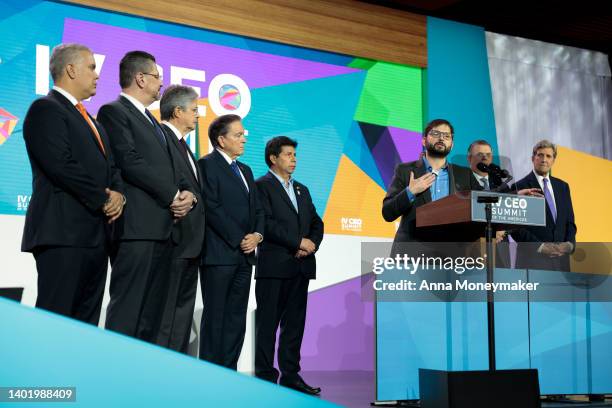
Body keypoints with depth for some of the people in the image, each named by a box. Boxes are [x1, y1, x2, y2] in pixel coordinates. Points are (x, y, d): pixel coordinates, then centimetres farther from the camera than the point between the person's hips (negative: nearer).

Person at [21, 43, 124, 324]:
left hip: (95, 234, 9)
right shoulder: (45, 109, -4)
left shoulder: (88, 119, 24)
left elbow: (109, 165, 21)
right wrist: (103, 199, -9)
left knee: (87, 322, 9)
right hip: (64, 233, -9)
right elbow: (61, 165, -16)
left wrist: (118, 193, 0)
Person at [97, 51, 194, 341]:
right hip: (137, 228, -9)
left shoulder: (151, 121, 25)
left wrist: (187, 193, 0)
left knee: (152, 313, 9)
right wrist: (173, 196, -10)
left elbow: (172, 166, 21)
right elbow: (130, 162, -14)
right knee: (128, 308, -10)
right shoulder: (114, 112, -2)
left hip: (163, 228, 9)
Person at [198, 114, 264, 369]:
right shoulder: (208, 165, -3)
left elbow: (257, 209, 20)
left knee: (236, 318, 7)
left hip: (244, 254, 8)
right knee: (215, 316, -4)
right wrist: (239, 239, -12)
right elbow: (212, 207, -12)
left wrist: (257, 235, 0)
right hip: (219, 253, -7)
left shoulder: (245, 170, 21)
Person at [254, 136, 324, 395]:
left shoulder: (302, 189, 21)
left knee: (295, 323, 8)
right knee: (268, 323, -2)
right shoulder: (262, 186, -2)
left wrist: (312, 243, -3)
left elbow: (316, 222, 17)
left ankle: (290, 375, 14)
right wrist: (298, 243, -13)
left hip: (300, 266, 7)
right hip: (274, 266, -7)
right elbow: (266, 223, -14)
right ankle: (266, 377, 3)